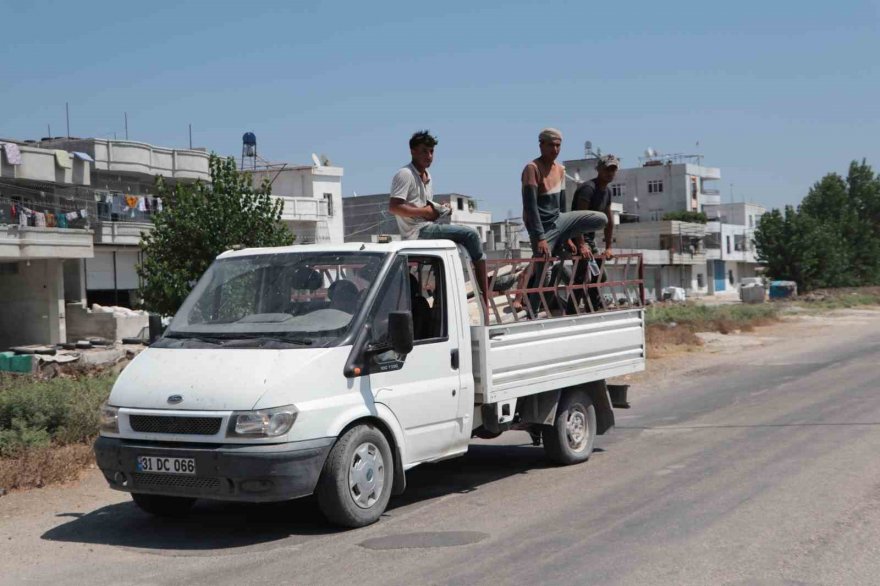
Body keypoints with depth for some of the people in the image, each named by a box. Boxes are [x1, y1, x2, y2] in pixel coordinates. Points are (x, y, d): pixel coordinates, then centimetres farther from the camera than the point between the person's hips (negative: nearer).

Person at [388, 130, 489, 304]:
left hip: (428, 227, 10)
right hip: (417, 231, -10)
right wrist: (425, 211, -18)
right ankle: (484, 291, -15)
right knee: (470, 234, -19)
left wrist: (439, 210, 8)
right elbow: (393, 207, -19)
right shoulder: (405, 174, -8)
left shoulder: (427, 177, 21)